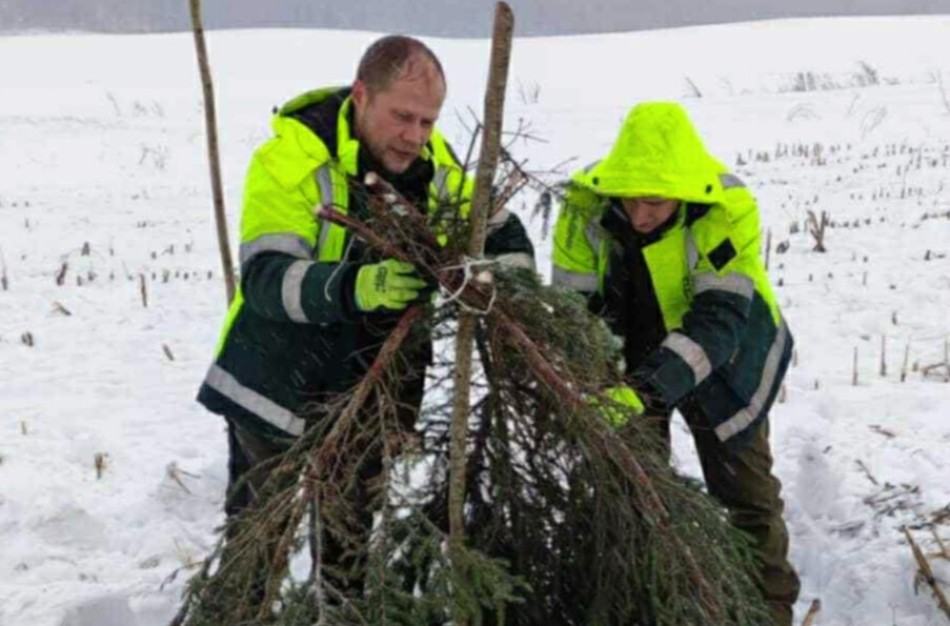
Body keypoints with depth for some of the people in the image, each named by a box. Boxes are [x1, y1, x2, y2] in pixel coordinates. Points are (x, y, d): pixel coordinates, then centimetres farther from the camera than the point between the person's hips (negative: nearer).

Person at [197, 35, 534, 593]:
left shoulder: (434, 160, -8)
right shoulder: (291, 157, -24)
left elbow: (502, 233, 0)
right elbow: (265, 278, -32)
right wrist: (352, 287, -50)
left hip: (374, 390, 4)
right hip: (281, 385, -4)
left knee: (353, 525, 23)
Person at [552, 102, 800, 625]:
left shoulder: (727, 211, -32)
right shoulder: (587, 205, -25)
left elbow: (718, 321, -39)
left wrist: (646, 389, -51)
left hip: (721, 363, -2)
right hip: (630, 361, 2)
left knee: (748, 493, 9)